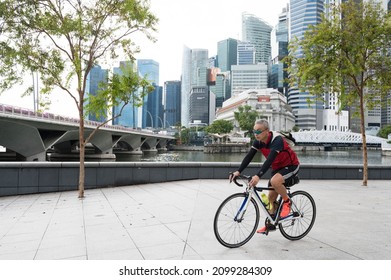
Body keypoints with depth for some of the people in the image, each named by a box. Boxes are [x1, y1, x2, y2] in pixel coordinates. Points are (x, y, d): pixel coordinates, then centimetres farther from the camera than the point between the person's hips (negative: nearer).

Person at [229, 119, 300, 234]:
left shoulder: (277, 140, -31)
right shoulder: (258, 141, -10)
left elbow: (269, 160, -42)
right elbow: (249, 156, -15)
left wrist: (258, 176, -52)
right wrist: (238, 171, -27)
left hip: (291, 165, -7)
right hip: (277, 167, 7)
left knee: (274, 181, -34)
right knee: (271, 197, 7)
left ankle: (287, 202, -6)